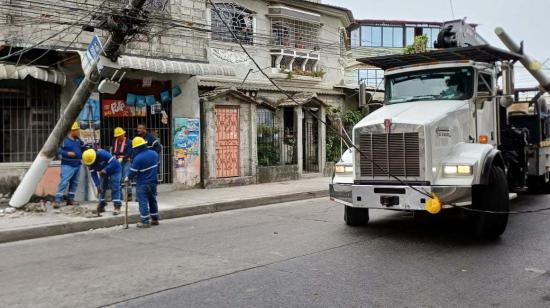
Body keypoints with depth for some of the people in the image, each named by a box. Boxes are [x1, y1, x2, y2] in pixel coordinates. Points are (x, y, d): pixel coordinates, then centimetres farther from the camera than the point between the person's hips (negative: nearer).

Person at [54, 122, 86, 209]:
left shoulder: (78, 140, 10)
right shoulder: (64, 140, -12)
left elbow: (83, 148, 23)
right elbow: (58, 150, -14)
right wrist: (67, 153, -23)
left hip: (77, 165, 8)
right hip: (67, 165, -8)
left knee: (74, 182, 12)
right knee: (64, 182, -14)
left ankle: (70, 199, 20)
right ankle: (57, 200, -13)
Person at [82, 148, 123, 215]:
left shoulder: (102, 154, -34)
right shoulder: (90, 162, -15)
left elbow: (114, 162, -35)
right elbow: (93, 174, -14)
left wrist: (106, 170, -40)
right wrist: (98, 185, -23)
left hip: (115, 170, -7)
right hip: (104, 172, 7)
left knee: (114, 188, -15)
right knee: (102, 188, 6)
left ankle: (117, 207, -16)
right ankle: (101, 206, 18)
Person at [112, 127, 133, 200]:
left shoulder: (128, 141, -6)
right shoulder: (115, 142, 11)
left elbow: (129, 152, -12)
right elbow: (113, 151, 15)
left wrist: (122, 158, -22)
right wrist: (114, 157, -5)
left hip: (126, 161, -5)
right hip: (117, 161, 5)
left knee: (126, 178, -10)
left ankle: (129, 194, -3)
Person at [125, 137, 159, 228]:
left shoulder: (138, 158, -22)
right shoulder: (154, 153, -1)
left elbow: (133, 171, -14)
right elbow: (157, 165, 10)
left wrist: (128, 178, 4)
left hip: (142, 184, -7)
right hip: (153, 182, 7)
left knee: (143, 202, 0)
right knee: (153, 200, 17)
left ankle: (145, 221, 1)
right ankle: (155, 219, 25)